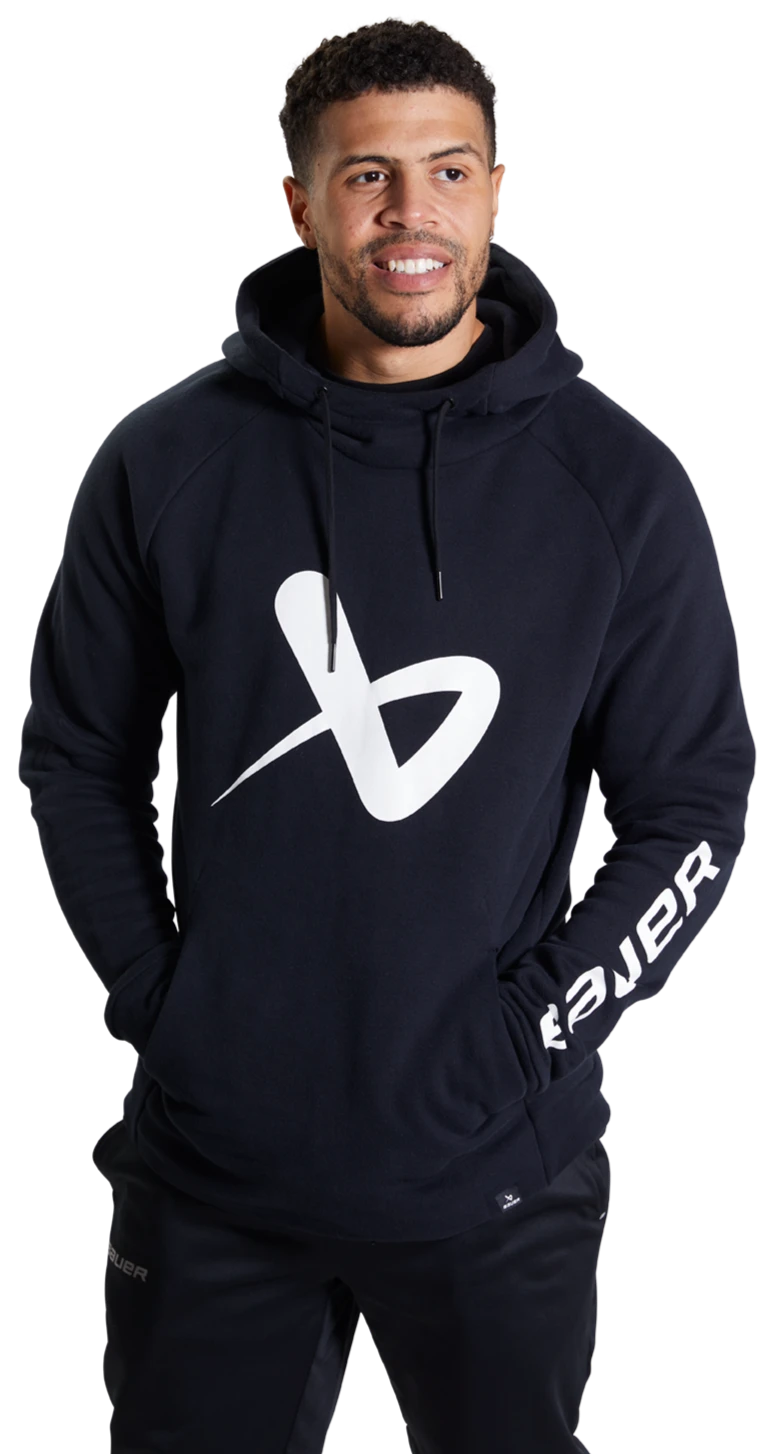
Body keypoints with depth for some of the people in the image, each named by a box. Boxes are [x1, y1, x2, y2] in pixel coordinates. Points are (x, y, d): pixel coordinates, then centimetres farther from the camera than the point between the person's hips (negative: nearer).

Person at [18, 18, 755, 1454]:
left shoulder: (616, 485, -5)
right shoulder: (168, 461, -3)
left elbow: (694, 812, -2)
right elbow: (74, 756, 6)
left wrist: (525, 1034, -9)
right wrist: (156, 1002, -2)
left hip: (494, 1179, -1)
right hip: (214, 1169, 1)